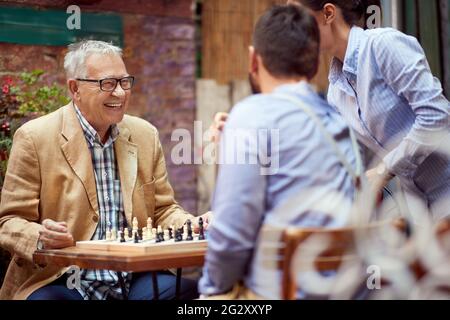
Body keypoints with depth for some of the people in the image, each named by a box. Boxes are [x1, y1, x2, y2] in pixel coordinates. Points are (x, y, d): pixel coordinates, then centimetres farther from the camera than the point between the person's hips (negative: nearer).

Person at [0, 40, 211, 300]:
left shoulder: (146, 135, 10)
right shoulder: (34, 138, -3)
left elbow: (162, 210, 16)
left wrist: (194, 225, -5)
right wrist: (40, 237, -23)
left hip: (134, 278, 4)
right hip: (60, 282, -4)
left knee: (188, 289, -23)